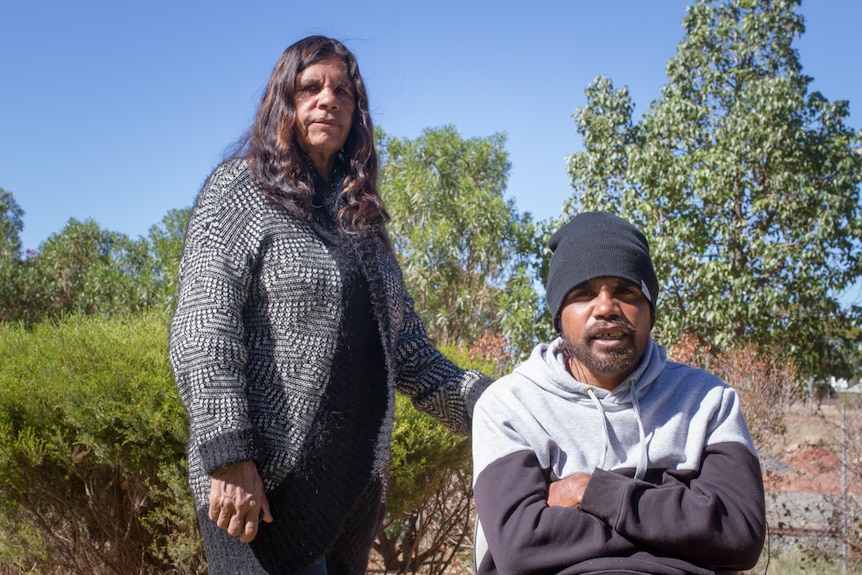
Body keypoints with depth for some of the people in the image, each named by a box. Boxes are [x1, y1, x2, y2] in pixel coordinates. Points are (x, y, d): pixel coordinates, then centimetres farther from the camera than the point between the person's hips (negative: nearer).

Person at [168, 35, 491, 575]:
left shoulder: (362, 217, 16)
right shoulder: (242, 190, 0)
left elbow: (408, 348, 16)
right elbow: (204, 329, -11)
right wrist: (229, 459, -20)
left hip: (357, 485, 6)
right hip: (266, 483, -6)